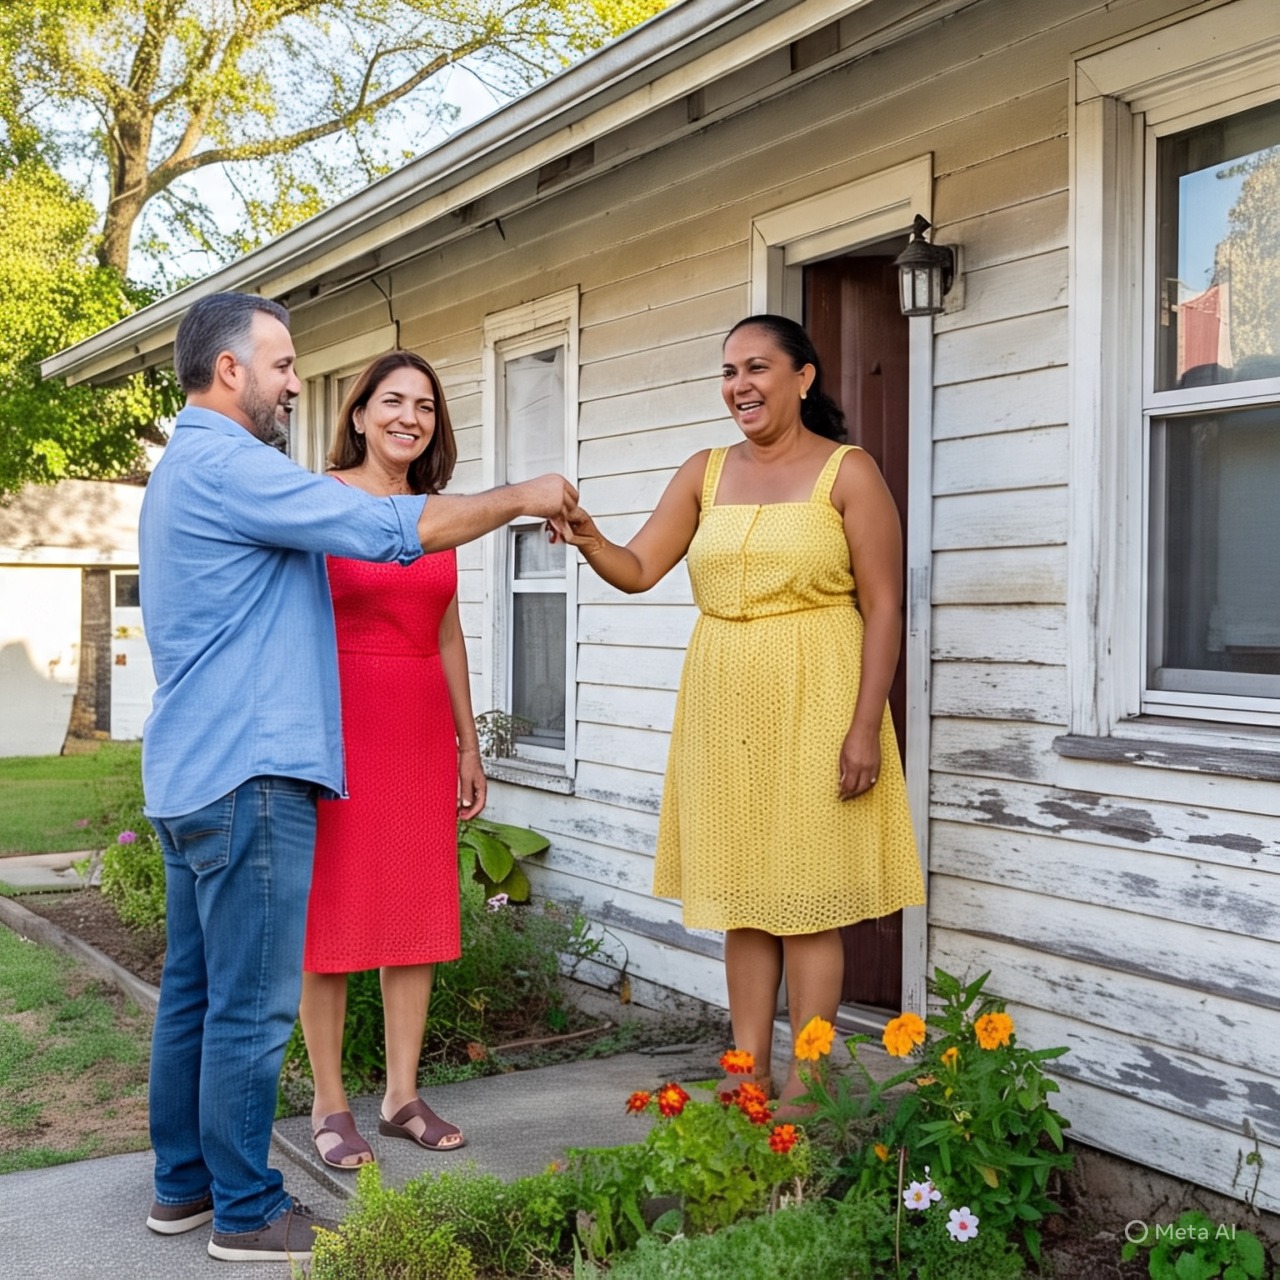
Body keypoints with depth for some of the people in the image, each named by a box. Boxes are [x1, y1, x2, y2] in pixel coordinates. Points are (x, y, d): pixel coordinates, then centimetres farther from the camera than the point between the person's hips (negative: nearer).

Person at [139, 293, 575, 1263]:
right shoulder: (226, 466, -14)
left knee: (195, 990, 15)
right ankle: (247, 1211, 7)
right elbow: (392, 529, -18)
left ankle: (182, 1183, 25)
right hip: (248, 775, -11)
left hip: (190, 777, 11)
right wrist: (519, 497, -7)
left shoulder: (185, 470, 20)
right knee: (252, 1003, -2)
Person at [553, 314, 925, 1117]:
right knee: (742, 896, 10)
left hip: (811, 701, -5)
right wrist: (589, 540, -18)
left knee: (807, 896, 0)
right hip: (724, 703, 5)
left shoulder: (847, 473, -3)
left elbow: (884, 608, -7)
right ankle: (750, 1074, 20)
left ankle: (805, 1086, 11)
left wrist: (865, 726, -14)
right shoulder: (705, 473, 11)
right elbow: (638, 570, 4)